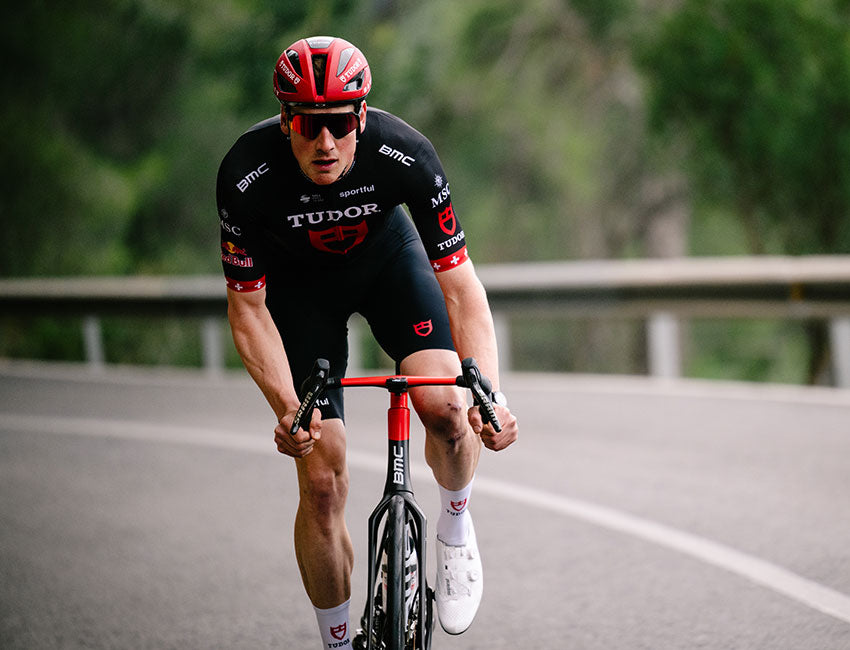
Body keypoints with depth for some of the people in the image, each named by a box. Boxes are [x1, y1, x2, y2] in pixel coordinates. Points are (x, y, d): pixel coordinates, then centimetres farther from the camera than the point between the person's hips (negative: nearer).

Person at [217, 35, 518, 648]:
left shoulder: (406, 154, -33)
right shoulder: (246, 176, -34)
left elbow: (459, 281, -28)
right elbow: (248, 308, -24)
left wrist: (491, 394, -39)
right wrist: (287, 408, -37)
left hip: (387, 257, 1)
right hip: (298, 281, 0)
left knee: (445, 405, -26)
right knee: (322, 483, -7)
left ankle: (455, 522, 6)